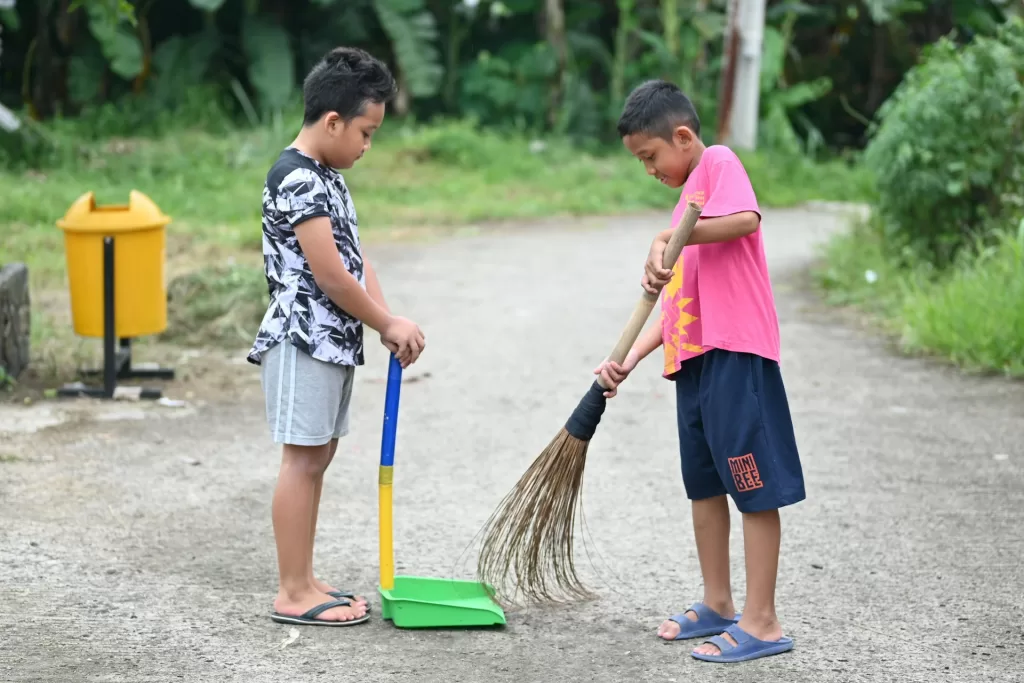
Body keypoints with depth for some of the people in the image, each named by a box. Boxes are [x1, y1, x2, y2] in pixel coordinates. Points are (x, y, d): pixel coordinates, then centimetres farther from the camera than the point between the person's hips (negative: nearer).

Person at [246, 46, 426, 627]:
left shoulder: (327, 177, 15)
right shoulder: (297, 180, -17)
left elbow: (356, 258, 12)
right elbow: (329, 274, -19)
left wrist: (390, 322, -2)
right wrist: (387, 324, -8)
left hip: (334, 340, 10)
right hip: (305, 340, -10)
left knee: (318, 456, 12)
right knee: (302, 460, -7)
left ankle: (304, 580, 19)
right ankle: (294, 595, -3)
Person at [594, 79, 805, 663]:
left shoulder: (720, 162, -3)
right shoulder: (689, 198, 24)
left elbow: (747, 219, -26)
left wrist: (669, 238, -23)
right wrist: (630, 360, 10)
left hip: (736, 353, -10)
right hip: (694, 358, 10)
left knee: (755, 486, -5)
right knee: (704, 484, 15)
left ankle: (763, 623, -2)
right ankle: (718, 605, 26)